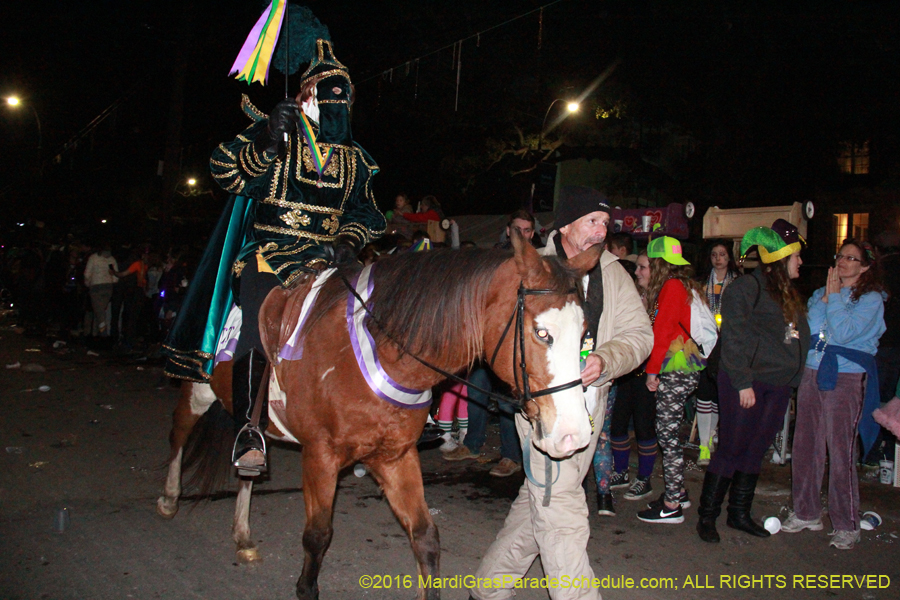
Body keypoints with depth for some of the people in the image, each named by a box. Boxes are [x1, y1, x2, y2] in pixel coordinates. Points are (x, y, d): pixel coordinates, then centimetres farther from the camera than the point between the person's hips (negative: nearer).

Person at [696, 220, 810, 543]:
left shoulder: (788, 294, 17)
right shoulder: (746, 287, -10)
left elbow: (798, 338, 19)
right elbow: (733, 338, -15)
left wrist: (790, 382, 10)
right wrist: (743, 383, -19)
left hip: (778, 385, 8)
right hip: (746, 383, -8)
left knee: (755, 451, 13)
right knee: (731, 449, -4)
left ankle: (739, 514, 24)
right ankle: (706, 516, 7)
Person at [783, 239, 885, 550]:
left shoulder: (871, 299, -1)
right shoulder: (820, 294, 15)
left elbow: (844, 333, -15)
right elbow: (806, 329, 1)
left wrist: (834, 297, -8)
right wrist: (826, 297, -2)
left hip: (846, 379, -5)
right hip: (813, 373, 6)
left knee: (841, 451, -6)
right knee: (806, 446, 7)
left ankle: (847, 525, 4)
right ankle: (806, 513, 20)